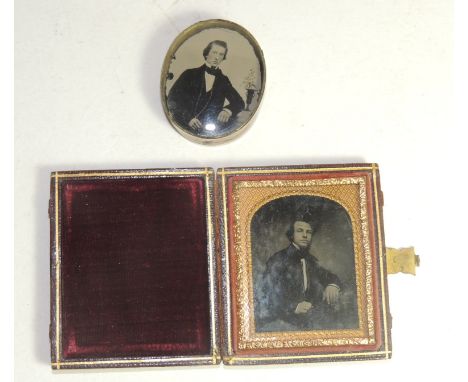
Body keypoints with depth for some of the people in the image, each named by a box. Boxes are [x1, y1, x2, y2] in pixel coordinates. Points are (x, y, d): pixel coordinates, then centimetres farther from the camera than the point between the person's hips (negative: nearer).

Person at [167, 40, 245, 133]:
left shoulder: (223, 81, 13)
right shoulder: (190, 74, 5)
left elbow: (239, 102, 8)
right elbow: (172, 99, -1)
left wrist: (228, 110, -16)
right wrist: (187, 118, -16)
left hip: (210, 131, 4)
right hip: (185, 128, -3)